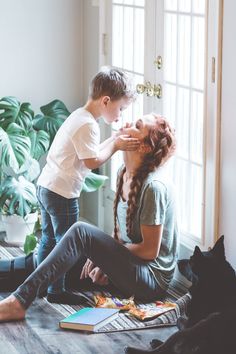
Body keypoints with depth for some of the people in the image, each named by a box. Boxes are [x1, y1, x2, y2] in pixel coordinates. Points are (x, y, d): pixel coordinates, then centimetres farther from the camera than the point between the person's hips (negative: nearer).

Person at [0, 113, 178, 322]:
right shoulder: (125, 173, 8)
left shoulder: (153, 185, -20)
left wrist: (109, 251, -8)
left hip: (151, 279, -9)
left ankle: (19, 302, -29)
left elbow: (150, 250, -18)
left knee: (81, 232, -24)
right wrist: (101, 258, -2)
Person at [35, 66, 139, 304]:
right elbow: (92, 161, -22)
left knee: (49, 239, 20)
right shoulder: (88, 125, -18)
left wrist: (113, 141, 6)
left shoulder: (78, 117, 14)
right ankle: (56, 291, 10)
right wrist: (115, 146, -12)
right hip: (62, 192, -10)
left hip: (46, 186, 10)